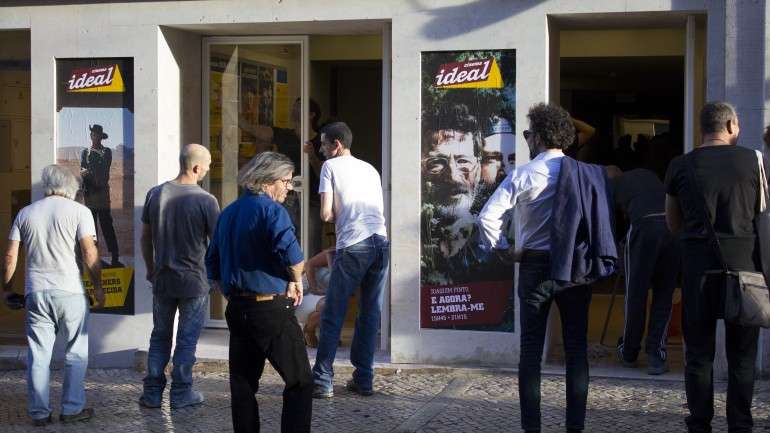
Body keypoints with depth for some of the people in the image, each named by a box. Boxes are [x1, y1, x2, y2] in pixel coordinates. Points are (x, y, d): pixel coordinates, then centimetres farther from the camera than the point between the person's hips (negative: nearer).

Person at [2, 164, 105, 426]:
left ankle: (39, 412, 10)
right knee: (75, 354, 8)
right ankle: (72, 409, 9)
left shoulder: (25, 213, 9)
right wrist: (98, 287, 0)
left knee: (38, 355, 7)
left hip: (35, 293, 3)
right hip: (70, 292, -3)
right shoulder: (78, 211, -1)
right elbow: (89, 253, -8)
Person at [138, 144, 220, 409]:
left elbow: (145, 237, 7)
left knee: (160, 336, 15)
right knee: (187, 339, 8)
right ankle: (181, 394, 15)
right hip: (194, 282, -4)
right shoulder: (206, 201, -14)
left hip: (162, 279, 4)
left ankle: (152, 393, 17)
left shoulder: (155, 194, -1)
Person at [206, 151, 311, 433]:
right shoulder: (271, 209, -10)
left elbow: (213, 265, 20)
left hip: (237, 309, 8)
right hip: (271, 309, -8)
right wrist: (296, 281, -11)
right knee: (300, 382, 0)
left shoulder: (228, 213, 14)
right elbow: (289, 250, -28)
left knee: (243, 384, 12)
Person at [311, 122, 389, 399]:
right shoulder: (370, 169, 22)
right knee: (370, 314, 11)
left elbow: (326, 214, -3)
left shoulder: (331, 166, 5)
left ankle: (322, 381, -1)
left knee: (332, 315, 1)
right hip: (381, 242, 6)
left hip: (352, 245, -5)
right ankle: (364, 379, 13)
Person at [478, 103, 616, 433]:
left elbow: (488, 216, -15)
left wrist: (503, 250, -3)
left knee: (531, 350, 5)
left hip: (535, 266, -2)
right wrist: (587, 257, 8)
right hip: (576, 268, 2)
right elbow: (603, 220, 1)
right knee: (576, 349, 9)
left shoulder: (524, 175, -8)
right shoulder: (587, 174, 0)